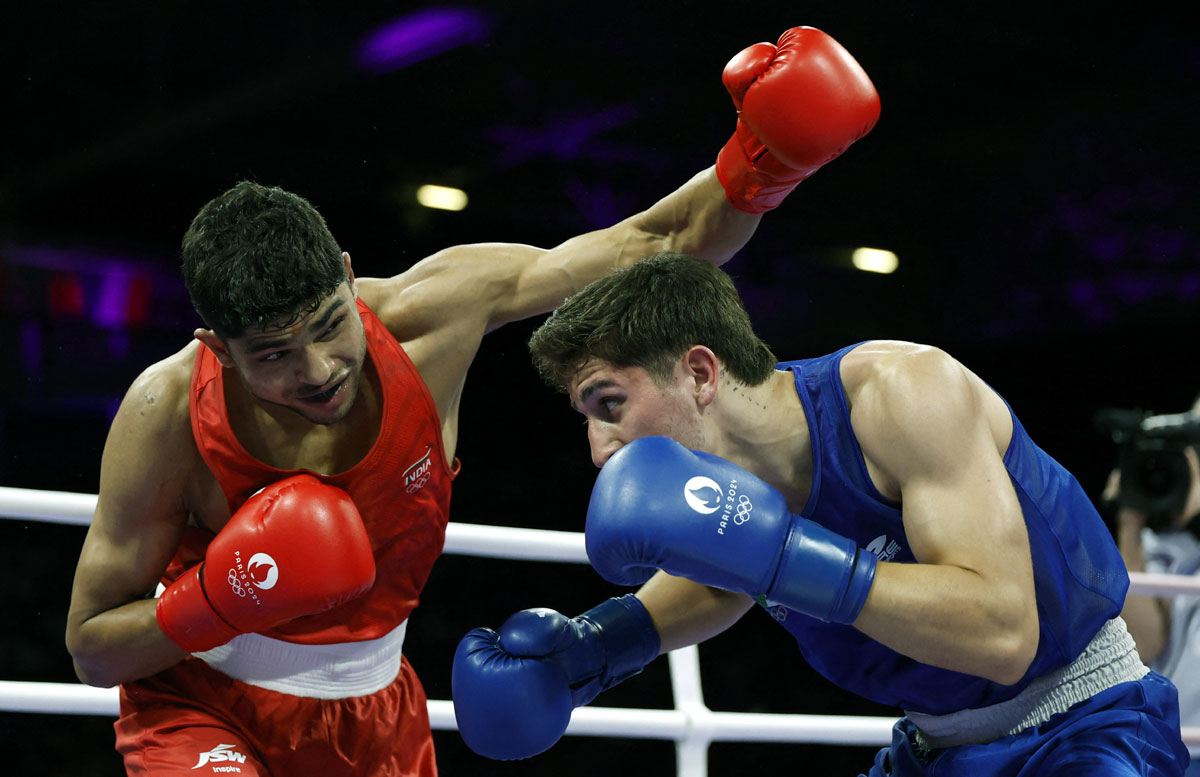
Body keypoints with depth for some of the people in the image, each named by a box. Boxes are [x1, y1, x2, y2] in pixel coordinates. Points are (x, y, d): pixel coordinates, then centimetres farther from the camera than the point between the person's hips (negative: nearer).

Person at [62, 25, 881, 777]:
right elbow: (91, 650, -15)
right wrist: (218, 599, -33)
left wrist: (764, 161, -30)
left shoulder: (429, 312, -20)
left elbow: (650, 248, -13)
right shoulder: (169, 412, -26)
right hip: (203, 705, -3)